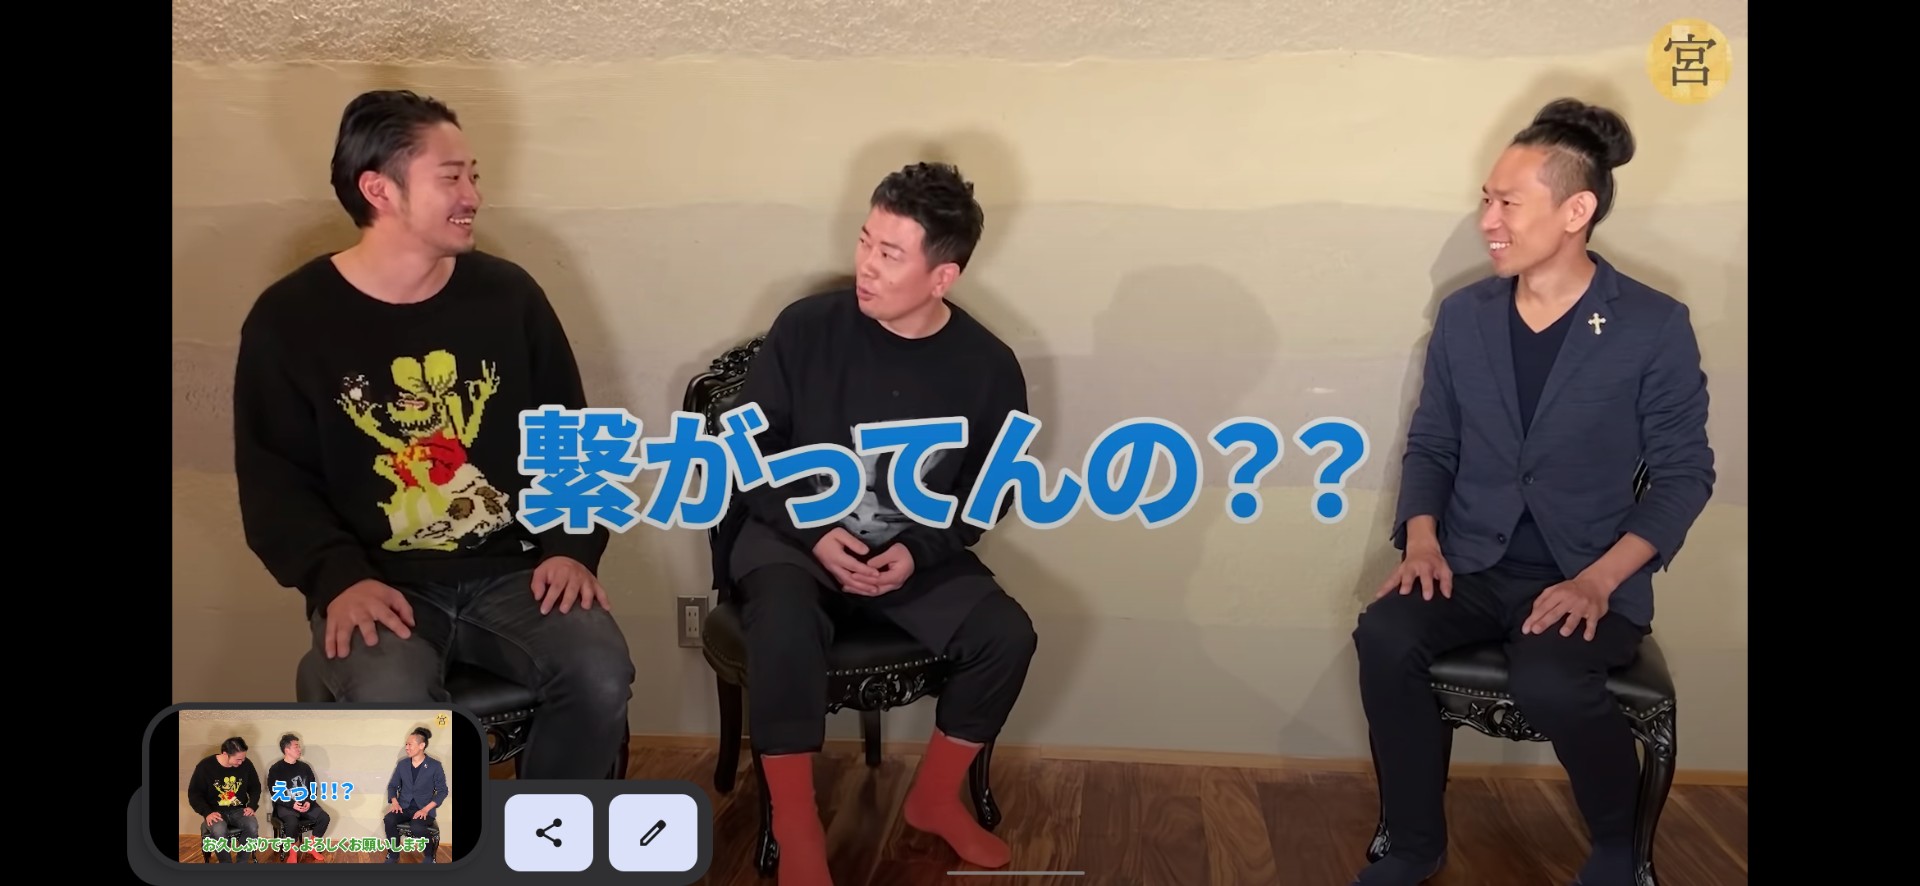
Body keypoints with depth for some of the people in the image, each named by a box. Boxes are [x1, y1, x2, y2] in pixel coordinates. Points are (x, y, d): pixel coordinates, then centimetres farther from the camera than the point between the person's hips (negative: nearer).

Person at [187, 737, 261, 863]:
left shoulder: (246, 764, -3)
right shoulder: (205, 766, -11)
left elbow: (255, 787, 12)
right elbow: (194, 794, -5)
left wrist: (252, 806, -5)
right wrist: (207, 812, -18)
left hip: (238, 810, 2)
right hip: (215, 811, -2)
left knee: (253, 827, -30)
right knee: (218, 831, -36)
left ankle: (241, 863, -15)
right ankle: (226, 863, -15)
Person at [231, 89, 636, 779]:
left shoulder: (508, 294, 6)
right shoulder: (288, 318, -1)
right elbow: (273, 480, 1)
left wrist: (572, 547, -4)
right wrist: (340, 578, -15)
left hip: (513, 570, 2)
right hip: (380, 586, -2)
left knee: (600, 679, -24)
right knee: (393, 708, -33)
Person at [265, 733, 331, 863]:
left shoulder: (304, 767, 10)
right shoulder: (275, 769, -5)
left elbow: (313, 788, 10)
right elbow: (275, 794, -9)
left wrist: (309, 802, -11)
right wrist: (292, 804, -22)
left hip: (305, 803, 5)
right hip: (285, 805, -5)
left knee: (324, 817, -20)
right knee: (292, 822, -37)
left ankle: (312, 848, 0)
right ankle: (293, 853, -13)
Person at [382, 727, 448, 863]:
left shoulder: (435, 766, -5)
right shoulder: (402, 764, 6)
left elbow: (442, 791, -4)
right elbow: (392, 785, 14)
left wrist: (426, 809, -16)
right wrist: (394, 802, -6)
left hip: (424, 809, -3)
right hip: (404, 807, 3)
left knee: (419, 829, -36)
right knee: (389, 820, -31)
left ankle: (429, 856, -4)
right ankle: (393, 855, -11)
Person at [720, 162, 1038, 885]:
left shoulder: (988, 367, -8)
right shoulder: (806, 328, -13)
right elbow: (746, 452, -5)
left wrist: (919, 551, -14)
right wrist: (813, 535, -18)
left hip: (918, 551, 2)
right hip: (790, 534, -2)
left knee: (1007, 634, -20)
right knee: (784, 625, -34)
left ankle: (935, 798, 6)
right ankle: (796, 826, -15)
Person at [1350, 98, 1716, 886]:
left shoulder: (1655, 326, -7)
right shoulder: (1463, 315, 5)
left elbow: (1684, 475, -4)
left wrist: (1599, 579, -17)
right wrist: (1422, 540, -7)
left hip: (1588, 580, -3)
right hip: (1474, 569, 4)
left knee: (1550, 683, -33)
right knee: (1385, 636, -27)